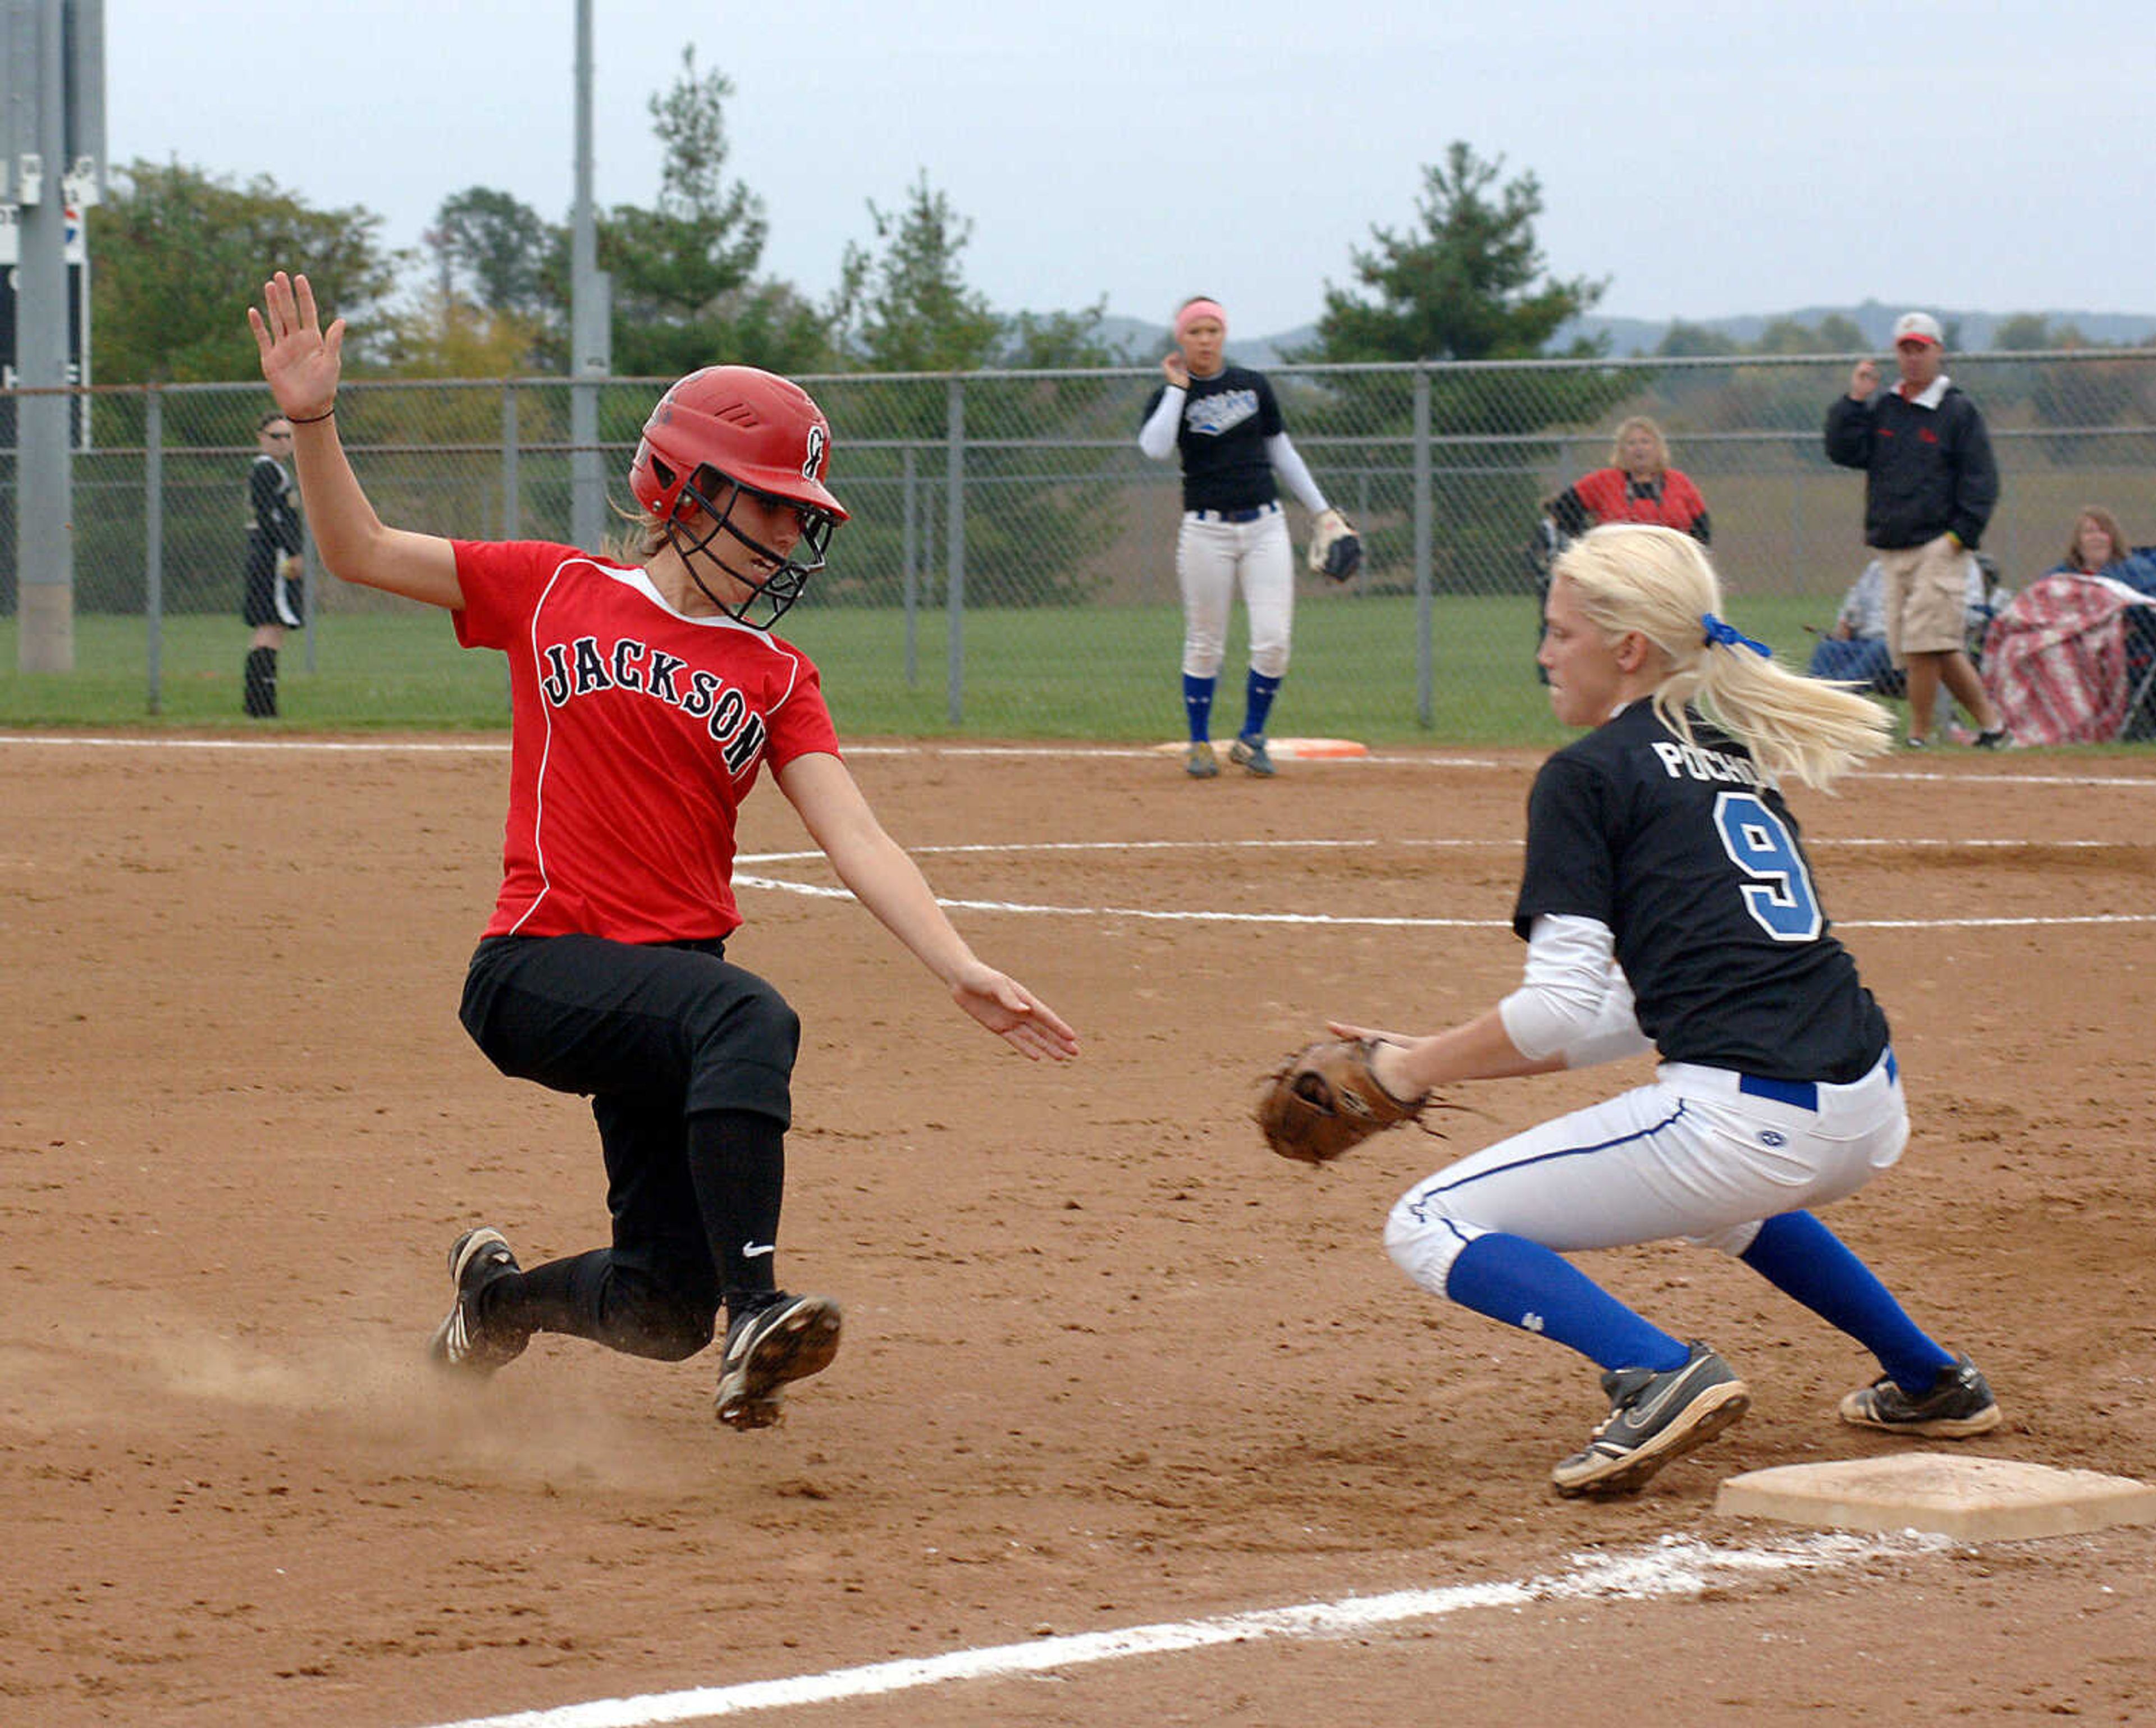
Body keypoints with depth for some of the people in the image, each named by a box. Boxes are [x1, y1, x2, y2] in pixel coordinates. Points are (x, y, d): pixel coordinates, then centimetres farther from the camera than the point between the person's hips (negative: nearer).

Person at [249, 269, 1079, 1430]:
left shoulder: (776, 679, 11)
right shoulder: (556, 592, 7)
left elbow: (855, 839, -1)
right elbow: (361, 552, 8)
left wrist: (961, 968, -15)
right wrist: (314, 423, -9)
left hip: (666, 987, 5)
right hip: (539, 971, -5)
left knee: (665, 1311, 1)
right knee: (750, 1019, -34)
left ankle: (498, 1294, 33)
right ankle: (756, 1308, -41)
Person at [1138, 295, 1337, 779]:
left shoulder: (1253, 386, 8)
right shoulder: (1169, 397, 0)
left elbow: (1282, 453, 17)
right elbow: (1156, 448, -21)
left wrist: (1321, 511, 16)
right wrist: (1178, 388, -13)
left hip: (1265, 526, 2)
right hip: (1206, 530, -2)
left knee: (1273, 641, -7)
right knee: (1205, 644, 1)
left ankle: (1251, 738, 9)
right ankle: (1199, 743, 16)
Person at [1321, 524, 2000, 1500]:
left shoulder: (1586, 775, -2)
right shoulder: (1730, 755, 22)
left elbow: (1561, 1009, -9)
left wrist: (1421, 1069, 7)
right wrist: (1437, 1057, 24)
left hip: (1746, 1116, -9)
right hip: (1871, 1115, 9)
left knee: (1428, 1231, 2)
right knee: (1705, 1189, 43)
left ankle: (1660, 1375, -17)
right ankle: (1930, 1381, 37)